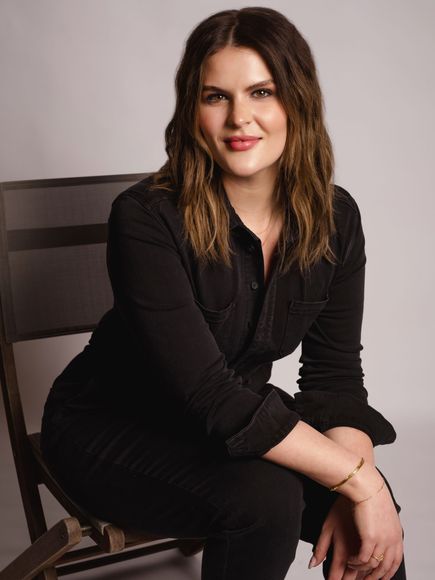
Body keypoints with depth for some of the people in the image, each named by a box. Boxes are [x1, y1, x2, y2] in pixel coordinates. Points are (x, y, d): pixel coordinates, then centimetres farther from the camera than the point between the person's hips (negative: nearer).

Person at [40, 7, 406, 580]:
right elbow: (207, 393, -30)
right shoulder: (146, 219, -25)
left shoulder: (335, 217, -9)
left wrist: (354, 500, -23)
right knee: (266, 496, -30)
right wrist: (358, 480, -31)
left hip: (236, 418, 4)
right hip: (112, 426, -4)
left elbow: (334, 373, -7)